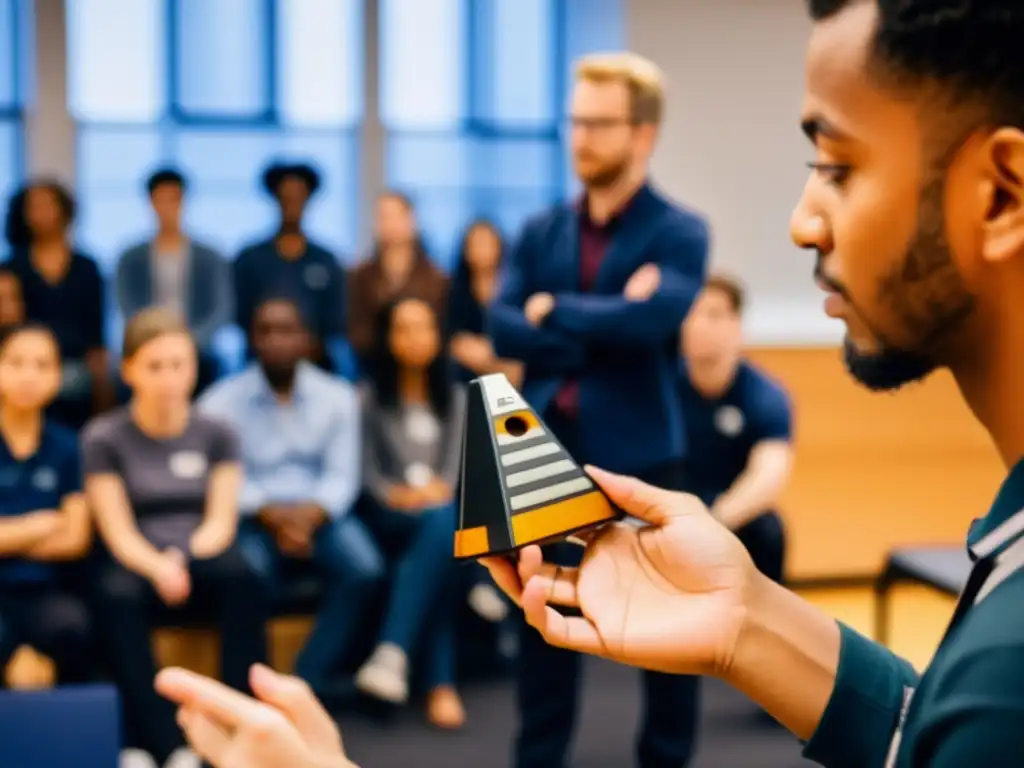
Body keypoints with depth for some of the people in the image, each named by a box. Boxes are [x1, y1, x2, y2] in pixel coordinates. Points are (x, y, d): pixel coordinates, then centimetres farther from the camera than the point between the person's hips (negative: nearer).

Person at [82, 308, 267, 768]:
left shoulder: (215, 434, 9)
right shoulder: (104, 438, 3)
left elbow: (221, 521, 1)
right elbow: (118, 532, -4)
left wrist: (185, 559, -20)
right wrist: (157, 566, -26)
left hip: (201, 554, 2)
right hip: (135, 560, -1)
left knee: (241, 578, -34)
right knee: (117, 595, -38)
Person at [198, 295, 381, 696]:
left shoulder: (337, 396, 8)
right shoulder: (221, 403, 0)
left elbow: (341, 475, 0)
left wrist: (309, 514, -20)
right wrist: (272, 515, -23)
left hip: (318, 513, 2)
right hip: (254, 519, -2)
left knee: (364, 570, -27)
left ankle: (307, 683, -22)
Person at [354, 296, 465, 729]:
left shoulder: (455, 398, 21)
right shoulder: (370, 398, 11)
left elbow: (456, 462, 6)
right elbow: (366, 469, 1)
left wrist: (438, 489, -16)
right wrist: (396, 495, -19)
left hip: (444, 510, 3)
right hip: (390, 515, -3)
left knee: (444, 522, -36)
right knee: (443, 529, -36)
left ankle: (392, 654, -44)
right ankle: (441, 683, -43)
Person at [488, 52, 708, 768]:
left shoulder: (679, 233, -3)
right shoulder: (541, 232, 8)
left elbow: (652, 318, -22)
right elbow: (504, 330, -4)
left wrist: (553, 312, -10)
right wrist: (605, 328, -15)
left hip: (639, 456, -3)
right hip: (549, 454, 4)